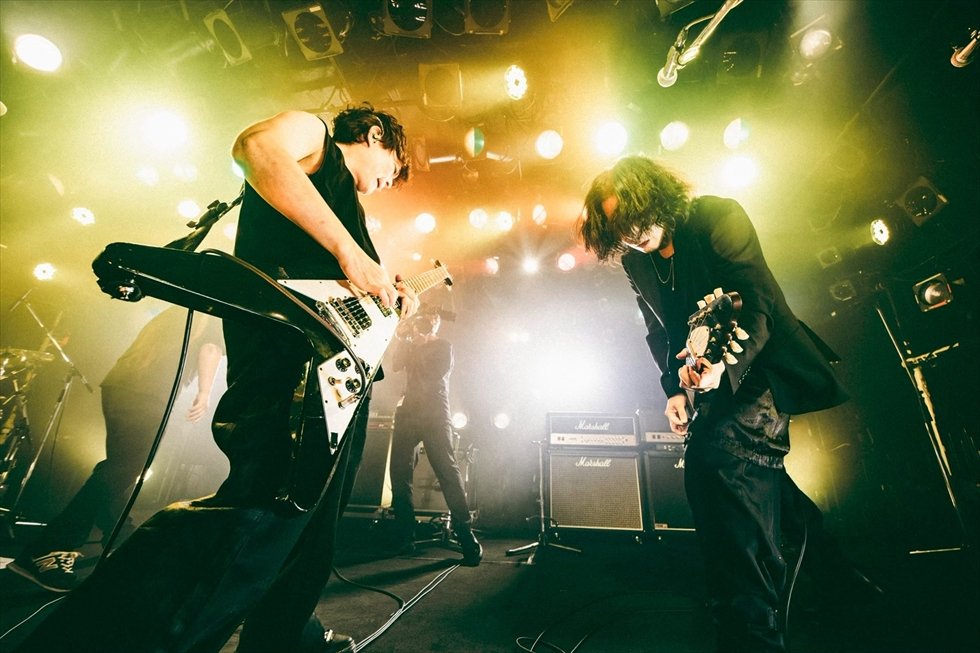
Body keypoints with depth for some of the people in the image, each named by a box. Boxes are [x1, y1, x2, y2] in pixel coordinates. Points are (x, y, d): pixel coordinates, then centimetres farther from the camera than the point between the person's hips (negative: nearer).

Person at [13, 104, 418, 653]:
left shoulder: (342, 198, 33)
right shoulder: (316, 136, 10)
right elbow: (257, 145, -16)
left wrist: (388, 296, 19)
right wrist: (348, 249, -19)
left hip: (326, 378, 11)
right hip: (286, 362, -10)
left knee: (309, 531, 18)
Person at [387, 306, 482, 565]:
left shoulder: (444, 346, 11)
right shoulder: (411, 345, 24)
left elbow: (436, 374, -6)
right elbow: (395, 365, 5)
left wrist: (418, 345, -2)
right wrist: (404, 338, 0)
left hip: (435, 414, -4)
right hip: (407, 412, 5)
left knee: (447, 471, -13)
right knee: (399, 473, -2)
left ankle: (467, 538, -12)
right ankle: (406, 538, 8)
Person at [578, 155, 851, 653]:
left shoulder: (719, 219, -12)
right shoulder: (634, 260, 5)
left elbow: (760, 305, -18)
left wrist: (726, 366, -33)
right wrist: (673, 389, 0)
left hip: (755, 373, -6)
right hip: (709, 388, 6)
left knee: (724, 465, -25)